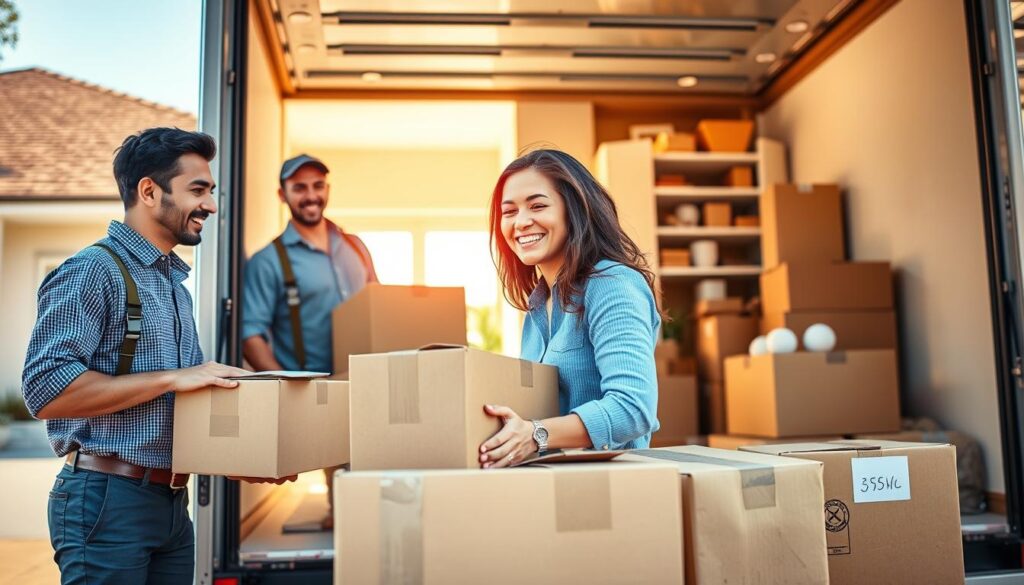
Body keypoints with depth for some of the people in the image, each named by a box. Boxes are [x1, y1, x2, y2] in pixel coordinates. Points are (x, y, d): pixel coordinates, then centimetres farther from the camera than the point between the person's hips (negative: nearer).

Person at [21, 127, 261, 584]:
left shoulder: (175, 283, 16)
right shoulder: (91, 271, -11)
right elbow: (45, 391, -20)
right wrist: (170, 378, -20)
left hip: (172, 503, 8)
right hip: (108, 501, -8)